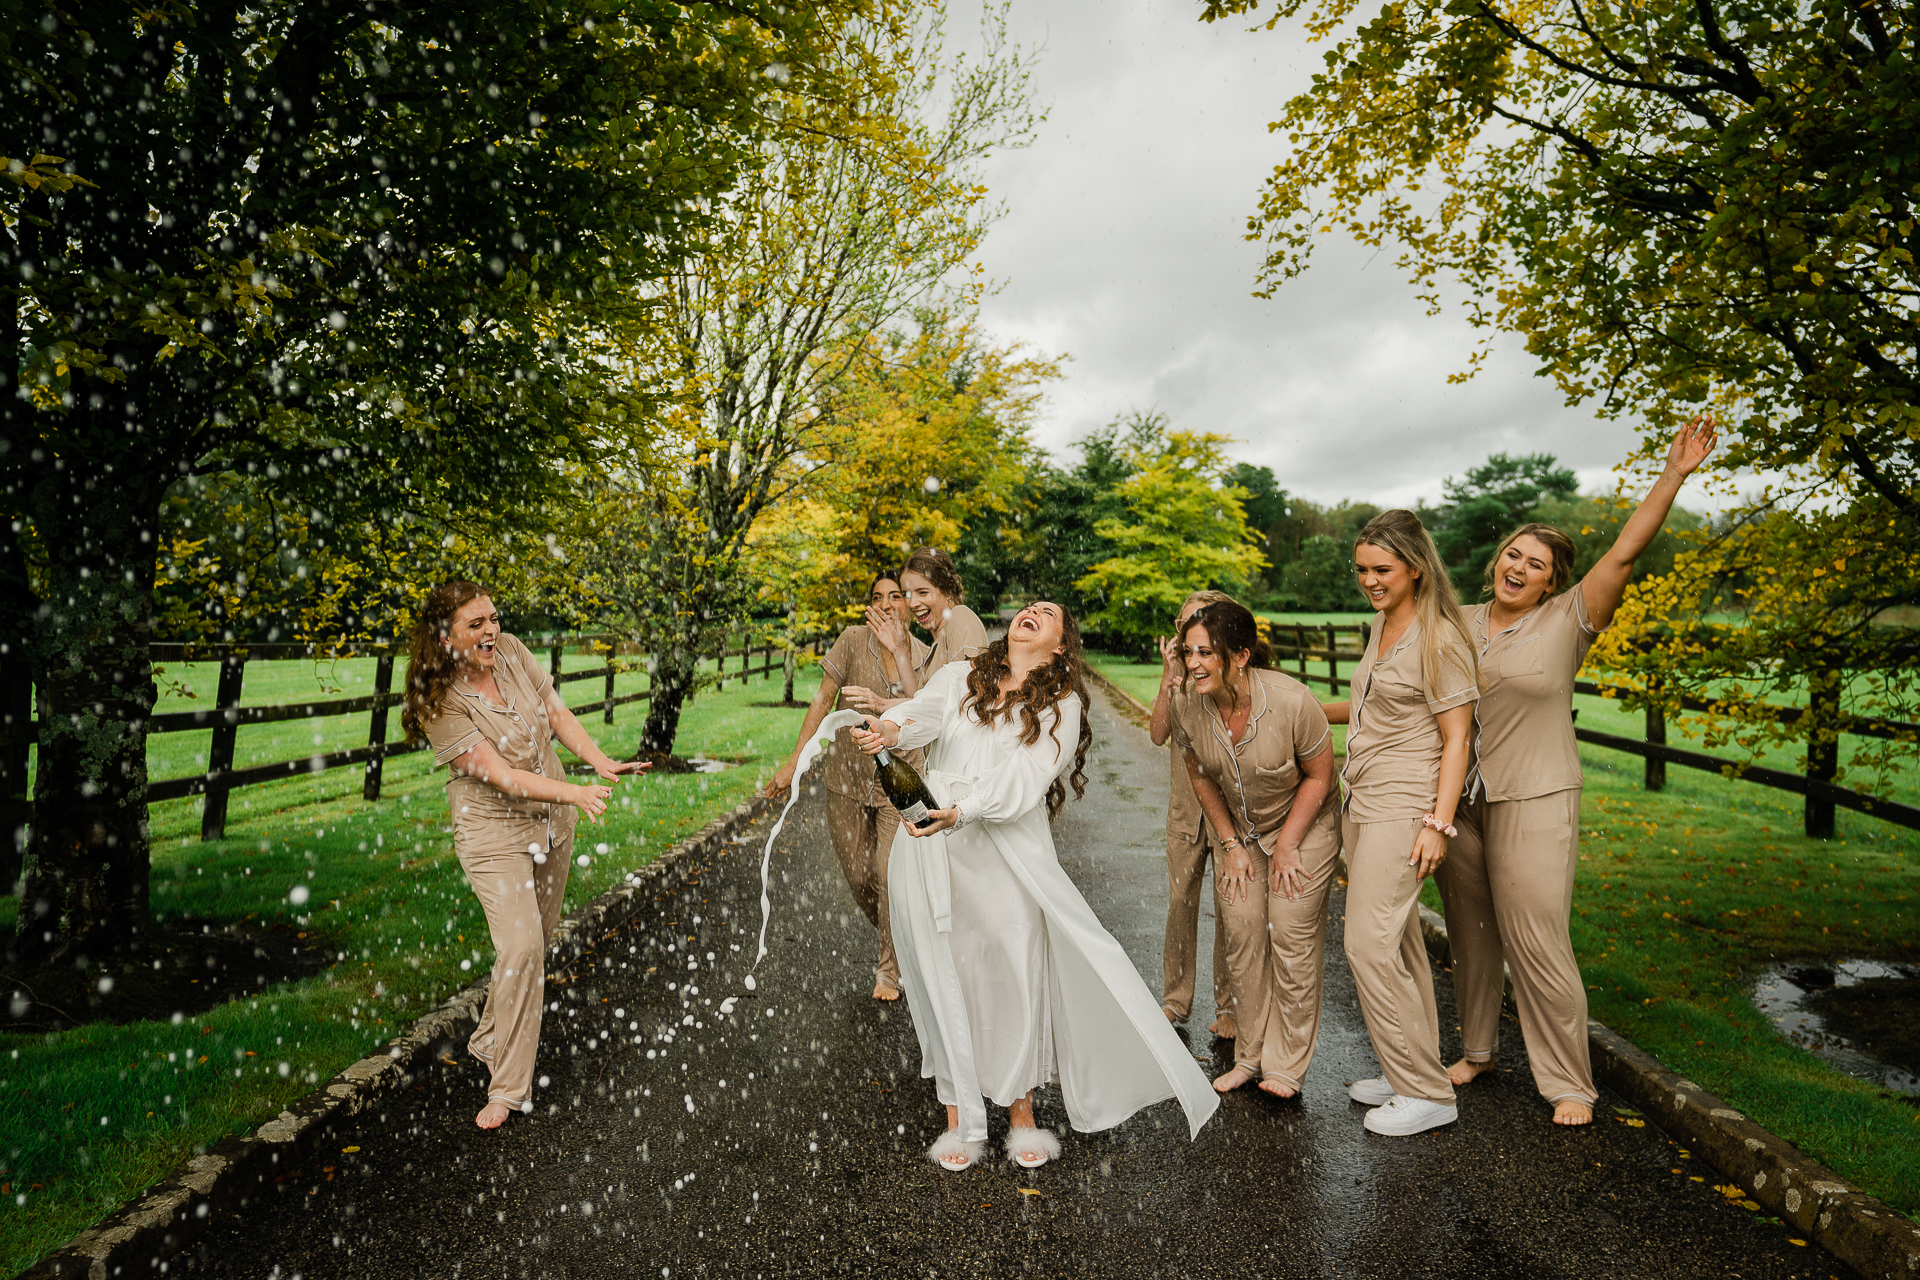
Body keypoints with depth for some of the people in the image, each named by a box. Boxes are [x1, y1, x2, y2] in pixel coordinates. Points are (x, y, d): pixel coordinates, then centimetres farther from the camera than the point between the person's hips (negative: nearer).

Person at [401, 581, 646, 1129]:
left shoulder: (512, 652, -6)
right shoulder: (442, 704, -22)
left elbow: (559, 715, -1)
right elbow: (502, 776, -27)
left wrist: (602, 762, -16)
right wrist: (577, 793, -37)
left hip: (551, 822, 6)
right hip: (494, 832, -6)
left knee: (537, 943, 16)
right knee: (521, 947, -17)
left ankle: (491, 1041, 39)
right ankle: (508, 1086, -2)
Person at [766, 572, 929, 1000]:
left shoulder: (923, 656, -3)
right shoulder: (854, 640, -8)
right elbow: (823, 701, -4)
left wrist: (900, 653, -22)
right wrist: (793, 762, -6)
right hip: (848, 776, 1)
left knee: (892, 875, -6)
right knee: (859, 877, 10)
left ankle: (890, 969, 17)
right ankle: (895, 940, 40)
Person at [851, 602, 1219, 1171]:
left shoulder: (1061, 705, 5)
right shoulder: (958, 677, 13)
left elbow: (1025, 779, -11)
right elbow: (925, 711, -9)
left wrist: (962, 811, -28)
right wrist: (890, 728, -34)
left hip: (1007, 852, -1)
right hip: (931, 851, 1)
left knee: (1018, 975, -3)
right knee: (944, 979, 4)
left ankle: (1021, 1114, 16)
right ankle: (959, 1118, 17)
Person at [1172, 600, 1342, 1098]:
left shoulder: (1292, 701, -29)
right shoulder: (1192, 709, -17)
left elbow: (1318, 777, -16)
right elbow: (1202, 777, 1)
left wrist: (1287, 846, -13)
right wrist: (1230, 844, -1)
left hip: (1304, 825, -4)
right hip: (1238, 830, 4)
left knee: (1293, 936, -6)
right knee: (1242, 932, 3)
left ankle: (1288, 1062, 9)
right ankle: (1250, 1053, 18)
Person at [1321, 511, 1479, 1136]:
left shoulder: (1439, 638, -13)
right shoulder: (1383, 623, 13)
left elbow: (1456, 737, -14)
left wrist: (1438, 823, -18)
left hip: (1402, 804, -9)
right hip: (1362, 801, 9)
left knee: (1369, 944, -9)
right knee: (1397, 942, 13)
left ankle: (1427, 1092, 3)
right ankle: (1412, 1072, 24)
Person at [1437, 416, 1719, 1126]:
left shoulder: (1568, 621, -5)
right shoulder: (1458, 623, 7)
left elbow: (1623, 554, -15)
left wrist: (1674, 475, -20)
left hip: (1533, 804, -4)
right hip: (1457, 801, 5)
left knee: (1537, 944, -3)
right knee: (1470, 934, 15)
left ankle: (1570, 1084, 14)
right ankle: (1477, 1049, 33)